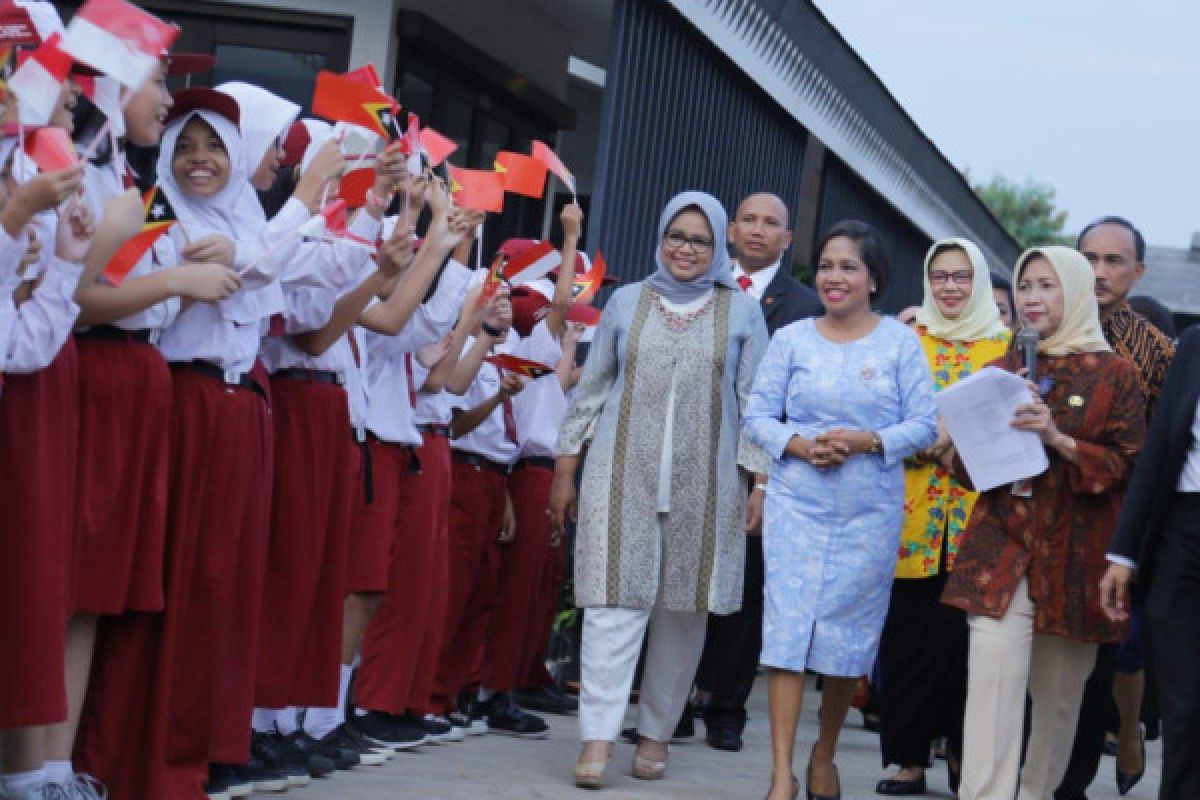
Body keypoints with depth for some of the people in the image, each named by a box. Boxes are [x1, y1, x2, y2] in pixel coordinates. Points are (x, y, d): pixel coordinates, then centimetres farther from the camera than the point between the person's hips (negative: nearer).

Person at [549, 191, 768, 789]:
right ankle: (598, 737, -11)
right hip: (624, 475, 0)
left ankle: (656, 730, 16)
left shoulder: (741, 312, 6)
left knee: (683, 606, 4)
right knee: (616, 598, -8)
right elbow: (592, 387, 12)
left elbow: (755, 401, 4)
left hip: (705, 482, 0)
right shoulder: (627, 302, 9)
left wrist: (758, 481, -4)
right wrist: (565, 470, 8)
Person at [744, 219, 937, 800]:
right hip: (796, 504, 0)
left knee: (850, 633, 6)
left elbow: (925, 425, -1)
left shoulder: (899, 342, 2)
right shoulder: (791, 339, 5)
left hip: (870, 512, 0)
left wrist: (869, 441, -16)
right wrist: (799, 445, -14)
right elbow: (758, 414, 4)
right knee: (788, 626, -7)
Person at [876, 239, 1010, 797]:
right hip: (912, 511, 0)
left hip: (977, 513, 0)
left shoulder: (1005, 345, 9)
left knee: (966, 634, -2)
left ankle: (961, 751, 9)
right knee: (908, 634, -1)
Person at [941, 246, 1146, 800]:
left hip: (1073, 557, -2)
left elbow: (1128, 466, -4)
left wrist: (1059, 439, -17)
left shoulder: (1114, 375, 2)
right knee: (993, 689, -12)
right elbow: (966, 465, 16)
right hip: (1002, 551, 2)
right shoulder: (1001, 370, 14)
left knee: (1059, 694, 5)